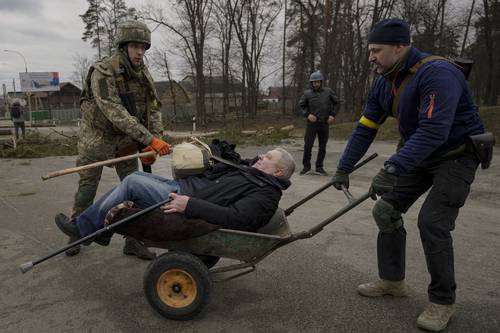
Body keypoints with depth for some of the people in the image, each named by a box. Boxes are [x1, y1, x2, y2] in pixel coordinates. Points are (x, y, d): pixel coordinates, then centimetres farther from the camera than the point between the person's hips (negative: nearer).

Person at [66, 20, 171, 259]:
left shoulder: (143, 73, -4)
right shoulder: (103, 71, -22)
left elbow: (153, 110, -4)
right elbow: (116, 114, -33)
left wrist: (153, 142, -18)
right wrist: (149, 139, -39)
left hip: (126, 140, 5)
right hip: (97, 138, -4)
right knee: (87, 188, 8)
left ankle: (133, 241, 12)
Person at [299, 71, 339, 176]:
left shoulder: (328, 91, 1)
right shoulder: (307, 93, -1)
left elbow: (336, 103, 10)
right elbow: (301, 106, 7)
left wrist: (332, 115, 0)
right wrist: (307, 114, -8)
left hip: (324, 124, 2)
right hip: (312, 124, -1)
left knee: (322, 147, 7)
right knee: (307, 146, -3)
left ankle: (319, 167, 19)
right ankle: (306, 166, 13)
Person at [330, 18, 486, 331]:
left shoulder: (438, 73, -28)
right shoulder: (384, 83, -2)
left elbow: (433, 131, -38)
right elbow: (365, 129, 1)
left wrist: (391, 170, -45)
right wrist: (344, 168, -2)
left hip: (456, 156, -7)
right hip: (417, 155, 8)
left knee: (432, 222, -16)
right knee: (386, 211, 3)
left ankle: (443, 302, 5)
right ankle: (392, 280, 19)